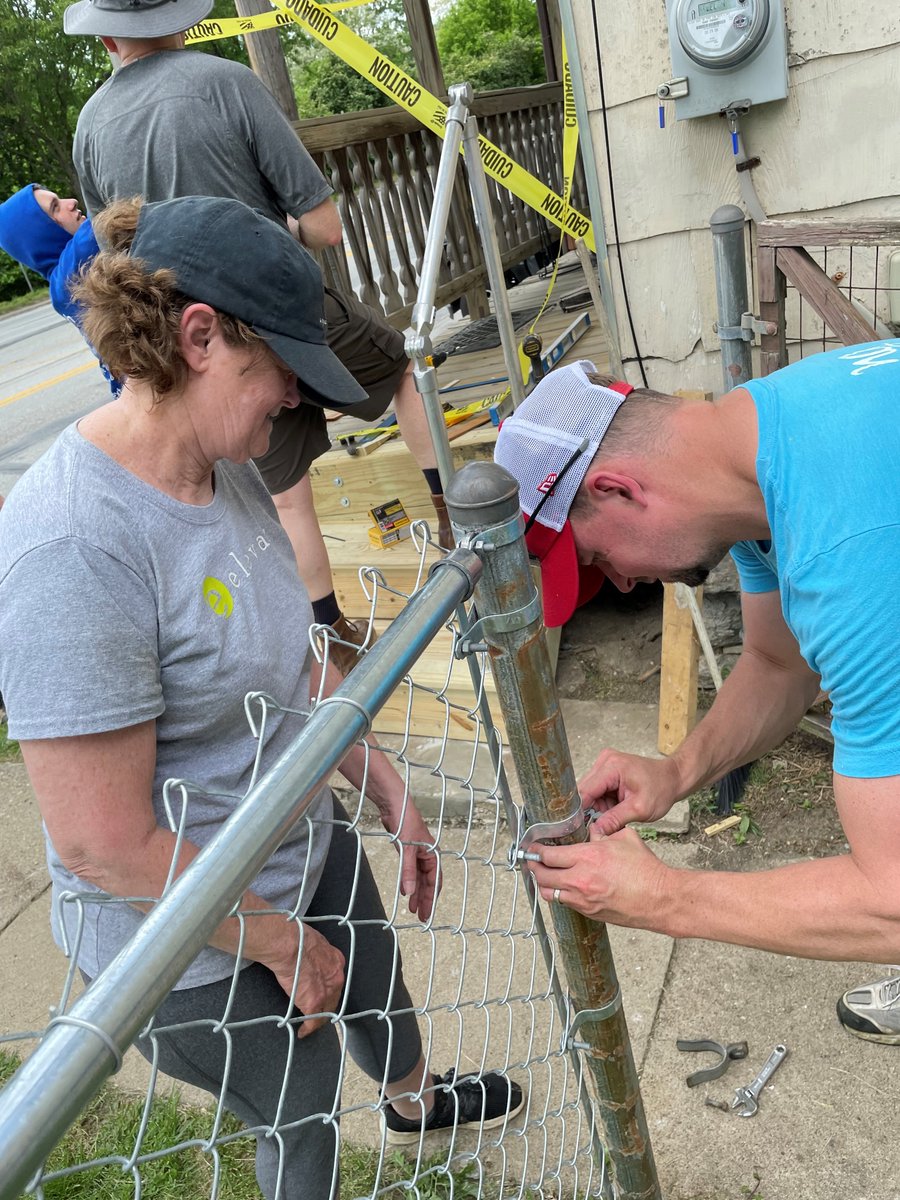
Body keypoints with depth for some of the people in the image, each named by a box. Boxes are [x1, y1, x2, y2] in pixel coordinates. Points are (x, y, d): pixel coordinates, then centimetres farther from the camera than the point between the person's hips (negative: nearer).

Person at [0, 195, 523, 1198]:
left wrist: (390, 792, 5)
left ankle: (415, 1099, 68)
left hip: (304, 845, 8)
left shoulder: (221, 466, -6)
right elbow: (108, 846, -29)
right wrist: (282, 941, -16)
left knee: (375, 988, 34)